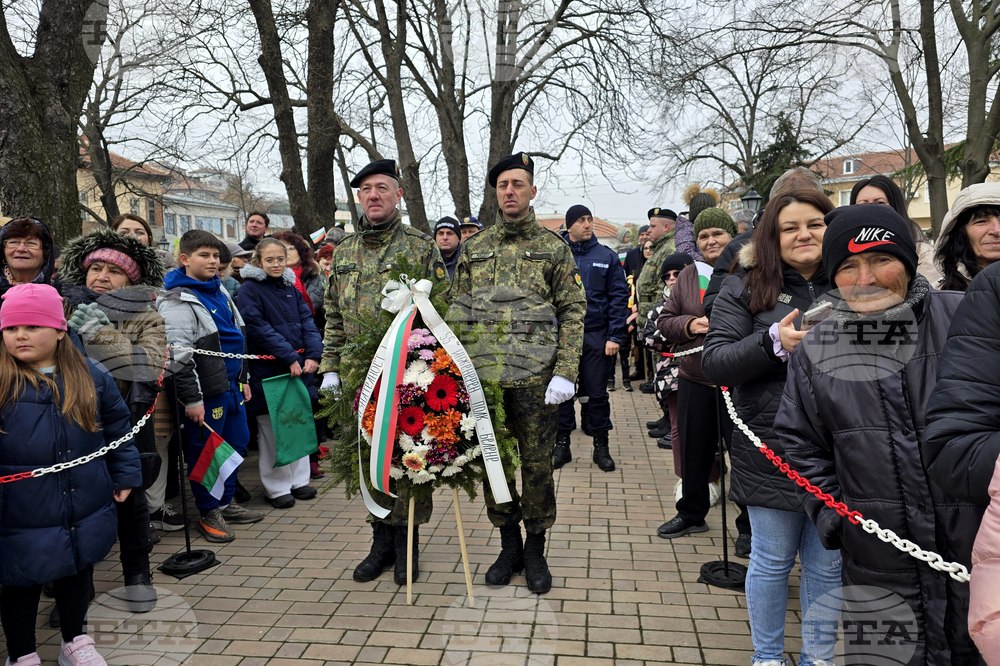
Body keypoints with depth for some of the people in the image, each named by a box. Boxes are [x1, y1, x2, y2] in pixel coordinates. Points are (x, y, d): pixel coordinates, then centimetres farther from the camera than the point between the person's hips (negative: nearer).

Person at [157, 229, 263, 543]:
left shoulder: (219, 290, 14)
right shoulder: (177, 302, -13)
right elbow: (178, 356, -18)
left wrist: (243, 379, 22)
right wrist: (191, 399, -18)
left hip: (231, 385, 9)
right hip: (207, 391, -9)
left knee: (237, 443, 16)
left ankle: (226, 503, 32)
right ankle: (209, 513, 18)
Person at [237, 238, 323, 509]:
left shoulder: (291, 288, 12)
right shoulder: (249, 290, -7)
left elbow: (307, 321, 6)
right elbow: (259, 329, -15)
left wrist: (313, 354, -9)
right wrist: (289, 357, -20)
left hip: (300, 366, 6)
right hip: (269, 369, -6)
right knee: (273, 430, 3)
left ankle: (299, 479, 26)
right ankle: (276, 486, 16)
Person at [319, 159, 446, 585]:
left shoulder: (421, 247, 0)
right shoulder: (344, 253, 13)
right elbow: (333, 316, 16)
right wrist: (330, 367, 10)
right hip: (359, 375, 4)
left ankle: (407, 540, 21)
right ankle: (382, 540, 26)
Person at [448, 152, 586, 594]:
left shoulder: (553, 247, 3)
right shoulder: (474, 248, 11)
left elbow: (573, 310, -1)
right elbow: (457, 311, 12)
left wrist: (565, 372, -10)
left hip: (535, 377, -3)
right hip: (483, 375, 3)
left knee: (537, 464, 5)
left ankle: (536, 550, 23)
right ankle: (509, 546, 27)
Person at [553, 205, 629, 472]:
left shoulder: (607, 257, 4)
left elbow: (618, 297, 2)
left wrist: (615, 336, -6)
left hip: (596, 335, 0)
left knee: (597, 392, 6)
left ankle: (601, 446, 19)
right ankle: (562, 444, 20)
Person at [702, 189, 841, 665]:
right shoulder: (747, 287, 0)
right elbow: (713, 363, -9)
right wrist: (774, 343, -23)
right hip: (771, 451, -2)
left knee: (826, 563, 13)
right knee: (772, 559, 11)